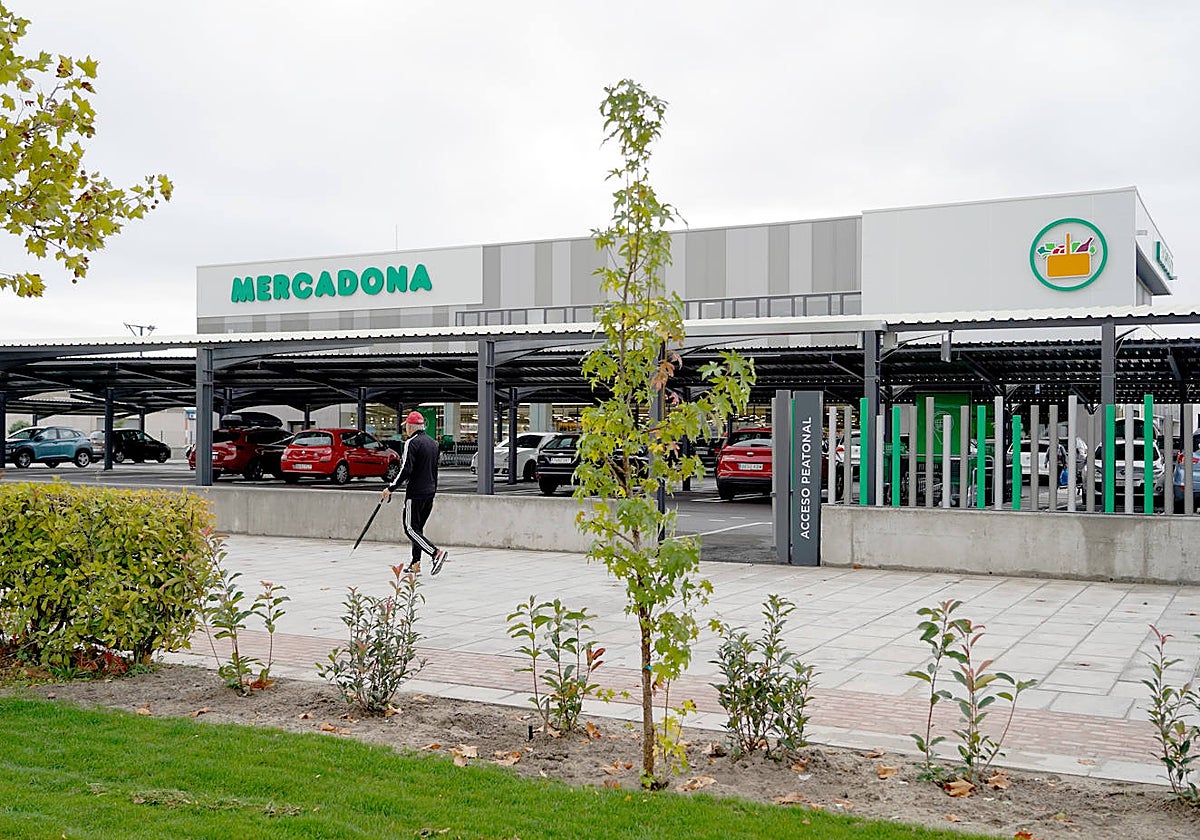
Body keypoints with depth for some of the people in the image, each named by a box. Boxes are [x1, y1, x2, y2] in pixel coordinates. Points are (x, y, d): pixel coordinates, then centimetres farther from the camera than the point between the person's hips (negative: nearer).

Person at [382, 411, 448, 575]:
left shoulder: (412, 443, -12)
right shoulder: (433, 443, 14)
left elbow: (406, 470, -19)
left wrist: (391, 488, -12)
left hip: (416, 493, -8)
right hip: (430, 492, 8)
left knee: (410, 529, -5)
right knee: (418, 528, 14)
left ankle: (437, 552, -19)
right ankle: (415, 564, 13)